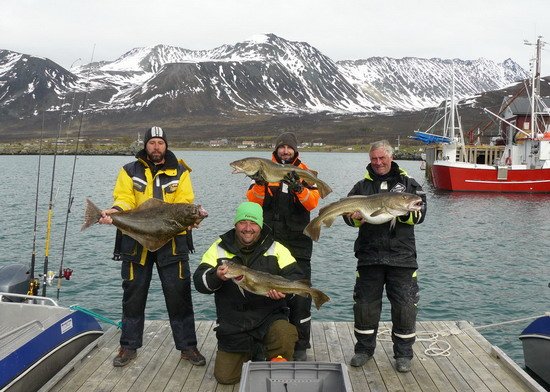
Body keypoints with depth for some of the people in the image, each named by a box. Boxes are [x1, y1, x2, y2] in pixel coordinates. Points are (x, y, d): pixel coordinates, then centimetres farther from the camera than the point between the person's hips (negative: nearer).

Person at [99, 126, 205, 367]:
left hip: (172, 241, -1)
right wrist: (114, 211, -25)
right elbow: (124, 199, -4)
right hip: (136, 239, 1)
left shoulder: (180, 171, 7)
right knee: (133, 295, 9)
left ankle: (187, 346, 15)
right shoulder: (130, 171, 8)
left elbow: (184, 203, -3)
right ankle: (129, 346, 25)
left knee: (179, 295, 2)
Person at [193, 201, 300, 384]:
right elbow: (199, 280, -5)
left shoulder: (275, 248, 1)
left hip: (269, 317, -1)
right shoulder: (220, 248, 1)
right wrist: (216, 276, -28)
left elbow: (295, 276, -3)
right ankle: (249, 353, 32)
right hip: (233, 325, 2)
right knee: (225, 377, 1)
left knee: (285, 336, -32)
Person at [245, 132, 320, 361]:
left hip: (298, 243, -1)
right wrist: (260, 184, -20)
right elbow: (253, 201, -2)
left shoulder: (305, 172, 6)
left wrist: (299, 189, -28)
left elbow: (313, 202, -9)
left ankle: (300, 347, 11)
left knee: (299, 295, -1)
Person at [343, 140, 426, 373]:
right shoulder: (362, 186, 13)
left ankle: (403, 353, 18)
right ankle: (364, 348, 25)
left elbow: (420, 213, 0)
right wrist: (355, 218, -15)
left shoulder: (408, 184, 9)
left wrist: (404, 213, -20)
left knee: (404, 305, 2)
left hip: (401, 255, -1)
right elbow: (348, 215, 8)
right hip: (369, 255, 2)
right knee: (365, 303, 7)